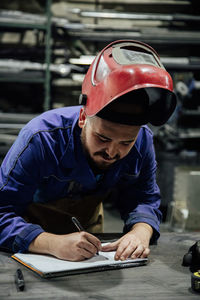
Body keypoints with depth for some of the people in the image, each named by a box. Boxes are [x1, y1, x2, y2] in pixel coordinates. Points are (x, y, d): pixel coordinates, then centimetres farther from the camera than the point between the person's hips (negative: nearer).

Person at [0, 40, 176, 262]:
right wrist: (53, 243, -51)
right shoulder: (41, 139, -32)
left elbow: (144, 199, -6)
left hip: (89, 226, 4)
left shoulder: (143, 141, -17)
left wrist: (141, 232, -31)